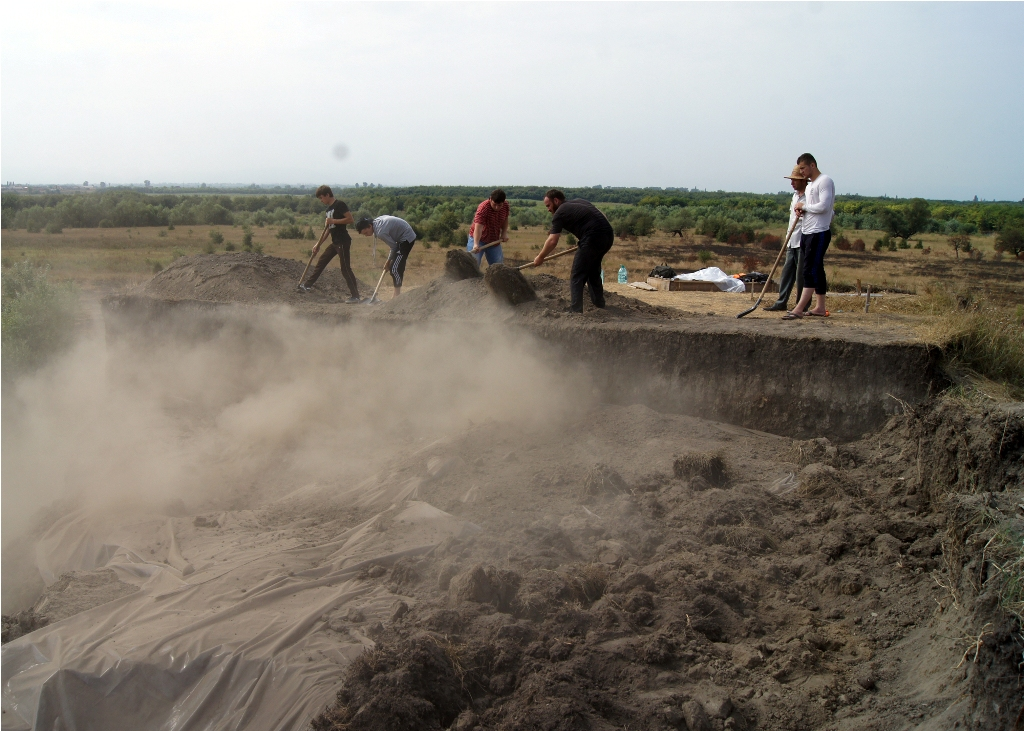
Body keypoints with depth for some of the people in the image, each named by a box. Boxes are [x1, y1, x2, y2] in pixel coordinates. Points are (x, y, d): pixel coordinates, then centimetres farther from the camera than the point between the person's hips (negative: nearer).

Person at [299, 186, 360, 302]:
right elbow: (328, 229, 21)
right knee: (321, 262, 14)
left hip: (343, 242, -9)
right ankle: (307, 285, 24)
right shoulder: (329, 208, 16)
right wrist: (318, 244, 19)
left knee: (345, 269, -7)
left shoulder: (340, 204, -11)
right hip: (335, 242, 9)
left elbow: (350, 219, -20)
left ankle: (355, 296, -3)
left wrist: (333, 221, -20)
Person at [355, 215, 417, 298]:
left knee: (394, 268, -13)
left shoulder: (381, 232, -27)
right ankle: (398, 296, 20)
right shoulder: (376, 220, 0)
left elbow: (394, 247, -18)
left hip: (407, 239, -10)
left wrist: (388, 262, -3)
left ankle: (397, 297, -10)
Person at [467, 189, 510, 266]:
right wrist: (476, 244, -50)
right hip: (478, 239, -6)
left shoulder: (506, 206, -7)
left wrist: (504, 233, -2)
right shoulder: (483, 208, -27)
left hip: (494, 241, 6)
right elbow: (478, 227, -38)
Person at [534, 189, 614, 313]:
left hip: (593, 238, -8)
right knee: (593, 272, 25)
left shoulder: (559, 213, 2)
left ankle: (575, 311, -5)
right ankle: (599, 305, 31)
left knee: (577, 277, -1)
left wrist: (540, 258, 7)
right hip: (608, 235, 8)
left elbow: (552, 241, -4)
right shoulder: (579, 201, 23)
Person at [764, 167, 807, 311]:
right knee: (787, 272, 8)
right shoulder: (795, 196, 16)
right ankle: (782, 302, 13)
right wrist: (788, 237, 15)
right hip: (792, 241, 8)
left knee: (802, 274, -3)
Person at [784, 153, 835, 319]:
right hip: (807, 232, 10)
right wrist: (801, 211, 3)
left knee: (810, 270, -13)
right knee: (816, 270, 11)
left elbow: (823, 206, -21)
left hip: (819, 233, -10)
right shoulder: (810, 185, 20)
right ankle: (820, 307, 15)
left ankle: (799, 309, -19)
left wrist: (804, 206, -8)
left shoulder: (825, 181, -10)